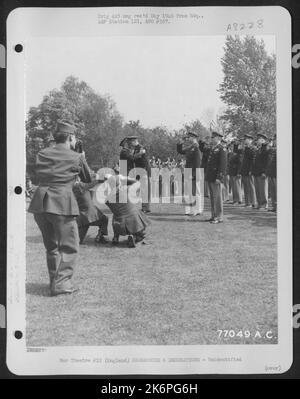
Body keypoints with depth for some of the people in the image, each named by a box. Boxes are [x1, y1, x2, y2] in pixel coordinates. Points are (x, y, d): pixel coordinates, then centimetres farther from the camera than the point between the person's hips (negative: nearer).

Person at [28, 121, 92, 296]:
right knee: (69, 246, 6)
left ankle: (55, 280, 26)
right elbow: (89, 179, 11)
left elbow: (38, 174, 16)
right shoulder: (76, 157, 0)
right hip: (62, 203, -5)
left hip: (40, 203, 6)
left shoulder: (42, 154, 11)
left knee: (51, 245, 18)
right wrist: (82, 161, 27)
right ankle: (61, 283, 1)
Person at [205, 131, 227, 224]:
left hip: (216, 177, -9)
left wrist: (219, 177, -21)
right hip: (210, 177, 9)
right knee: (212, 197, 11)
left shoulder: (221, 149, -9)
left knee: (217, 197, -6)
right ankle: (214, 216, 18)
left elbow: (223, 164, -16)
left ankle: (219, 217, -2)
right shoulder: (212, 149, 18)